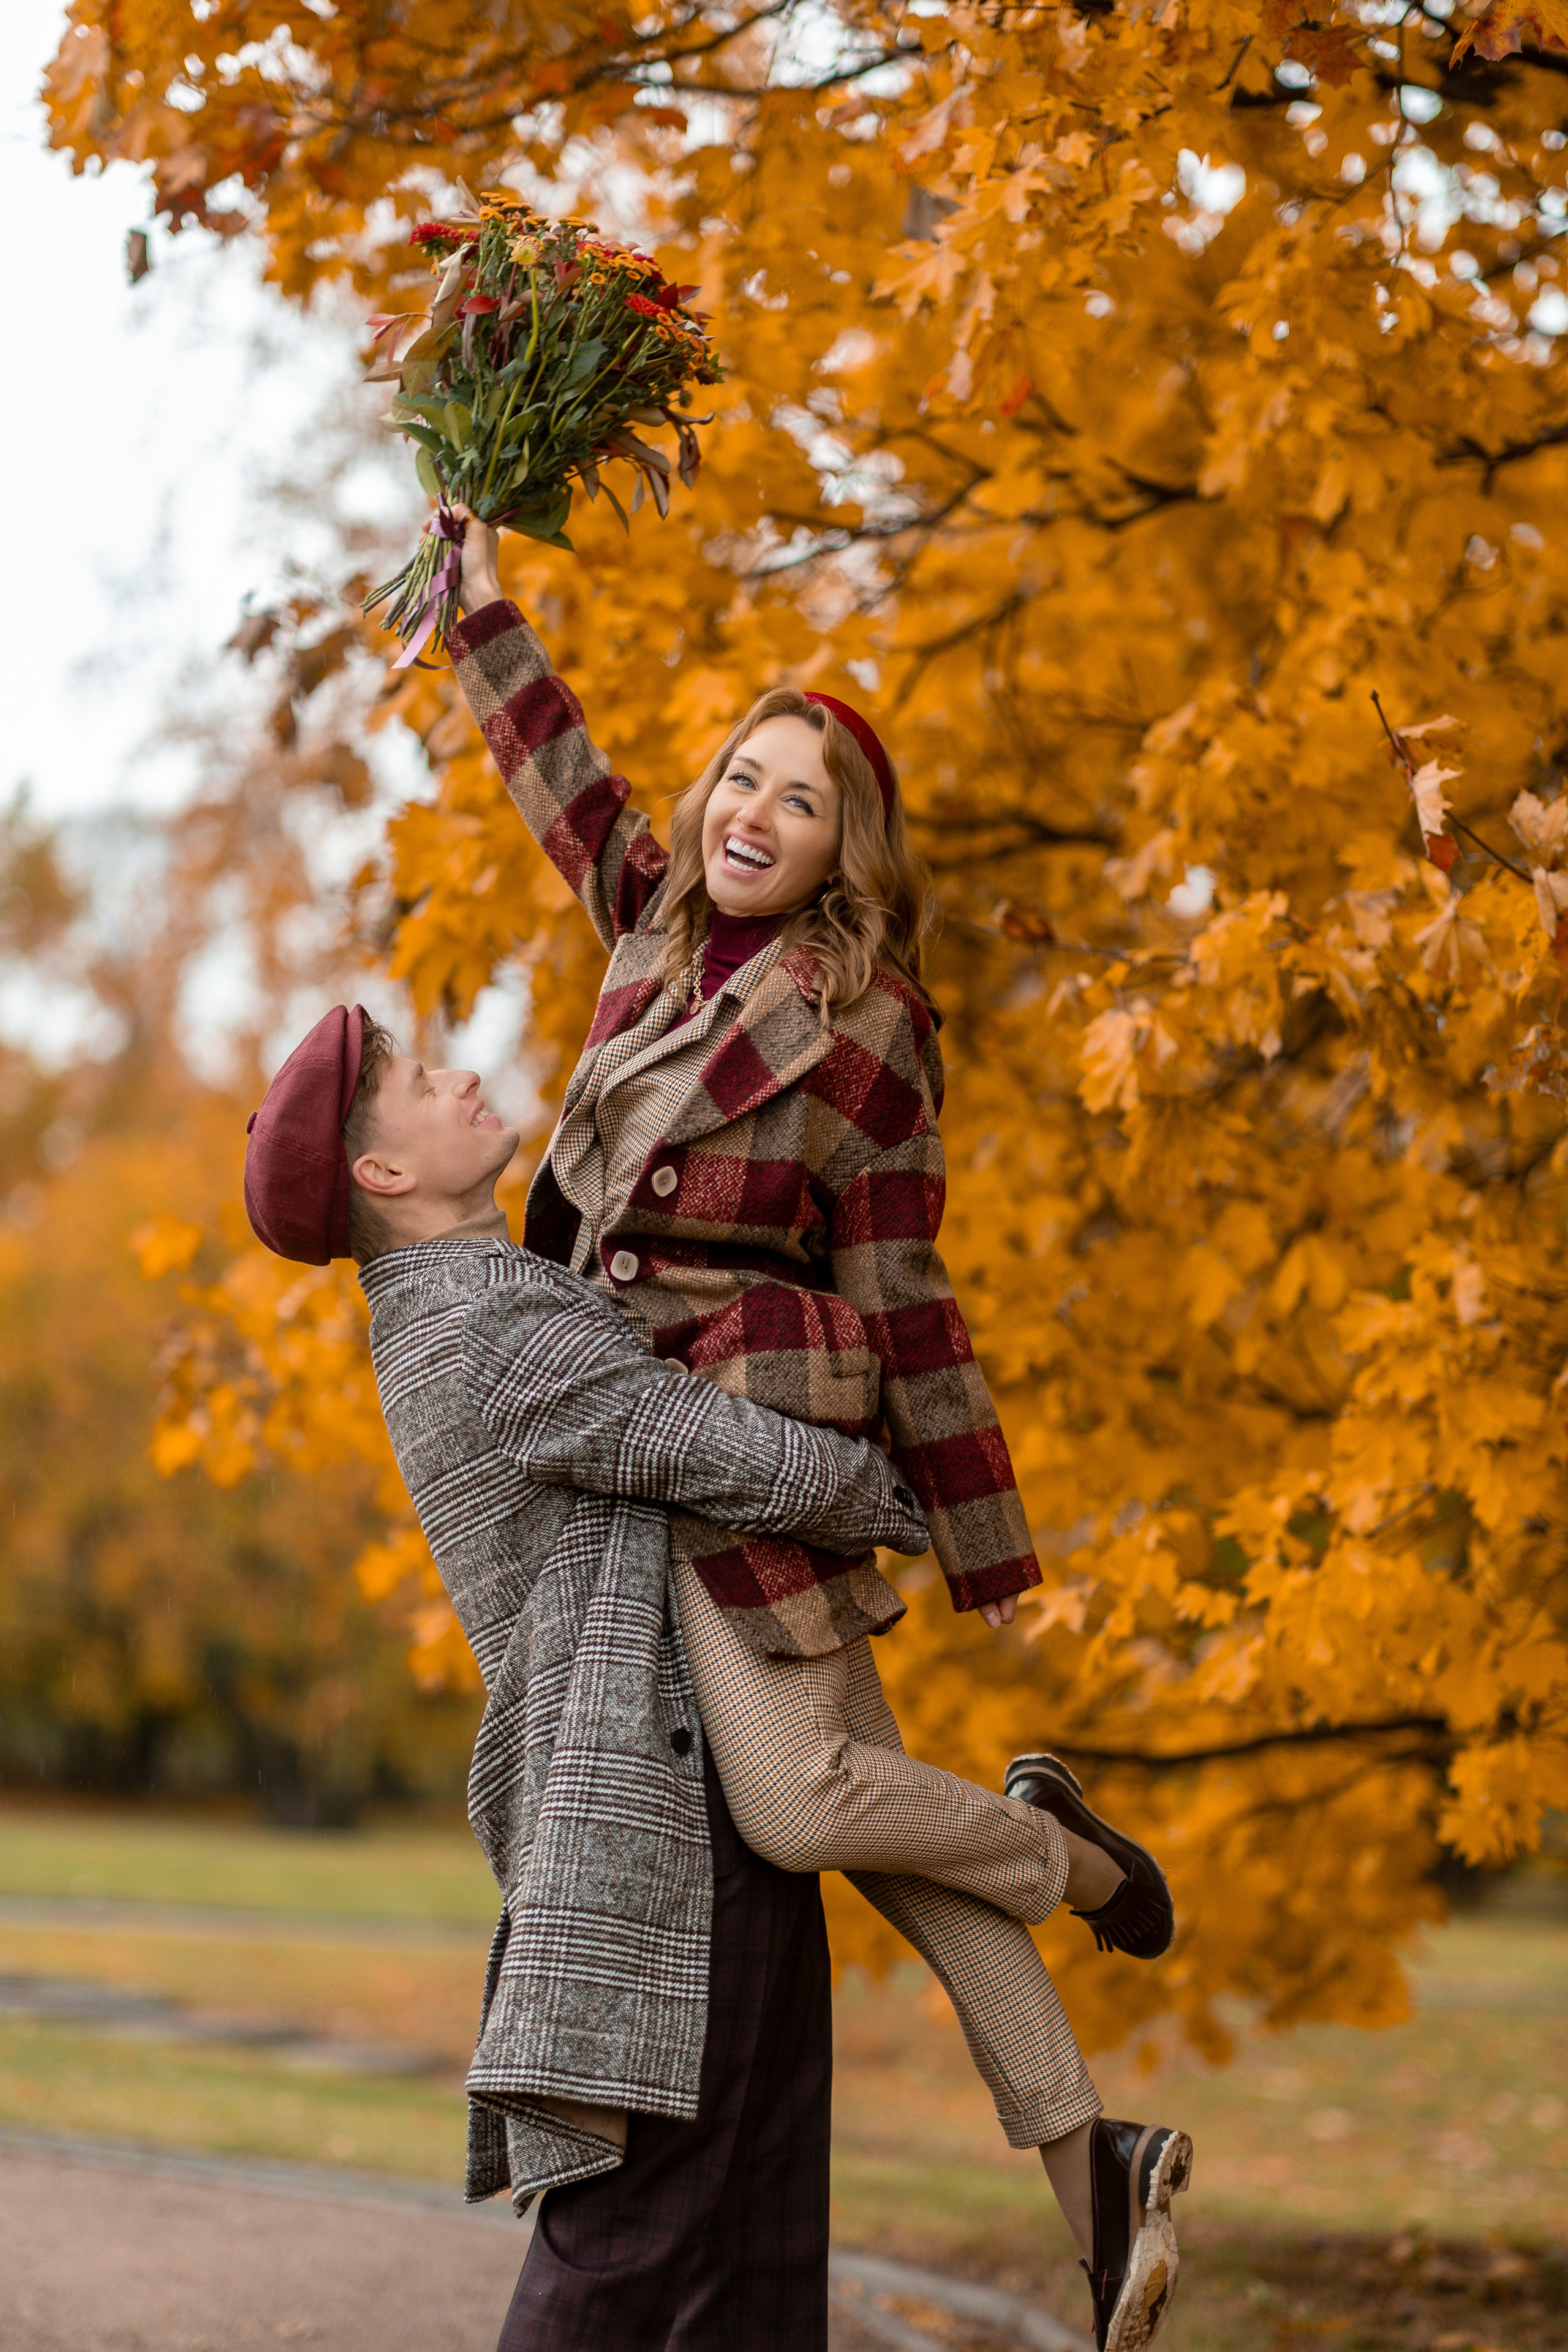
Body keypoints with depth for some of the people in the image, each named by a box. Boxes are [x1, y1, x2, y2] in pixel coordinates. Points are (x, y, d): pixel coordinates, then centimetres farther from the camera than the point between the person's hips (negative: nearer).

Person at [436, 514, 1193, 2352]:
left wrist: (982, 1541, -6)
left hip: (750, 1418, -7)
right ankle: (1084, 2151, 8)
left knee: (799, 1805, -17)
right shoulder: (659, 924, 10)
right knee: (856, 1786, 5)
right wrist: (486, 612, 28)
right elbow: (566, 783, 27)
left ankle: (1065, 1852, 13)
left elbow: (905, 1300, -8)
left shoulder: (863, 1029, -9)